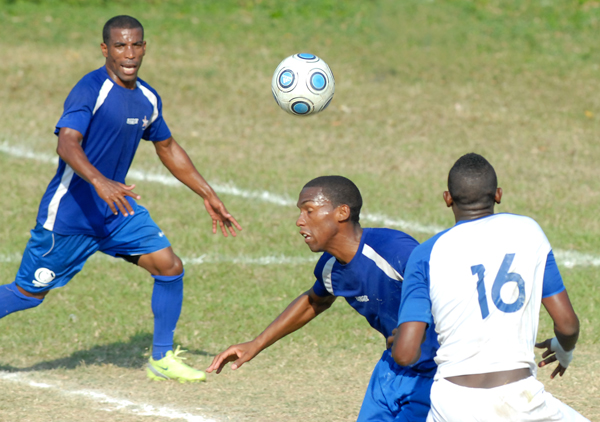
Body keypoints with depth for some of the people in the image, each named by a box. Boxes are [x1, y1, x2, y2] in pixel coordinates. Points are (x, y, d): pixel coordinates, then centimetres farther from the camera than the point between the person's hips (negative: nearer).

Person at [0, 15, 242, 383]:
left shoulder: (148, 100, 5)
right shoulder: (91, 89, -19)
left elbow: (168, 148, 21)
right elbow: (67, 144, -32)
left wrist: (209, 196, 21)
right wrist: (100, 182, -50)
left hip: (117, 208, 7)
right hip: (70, 214, -7)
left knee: (170, 266, -6)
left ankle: (162, 359, 7)